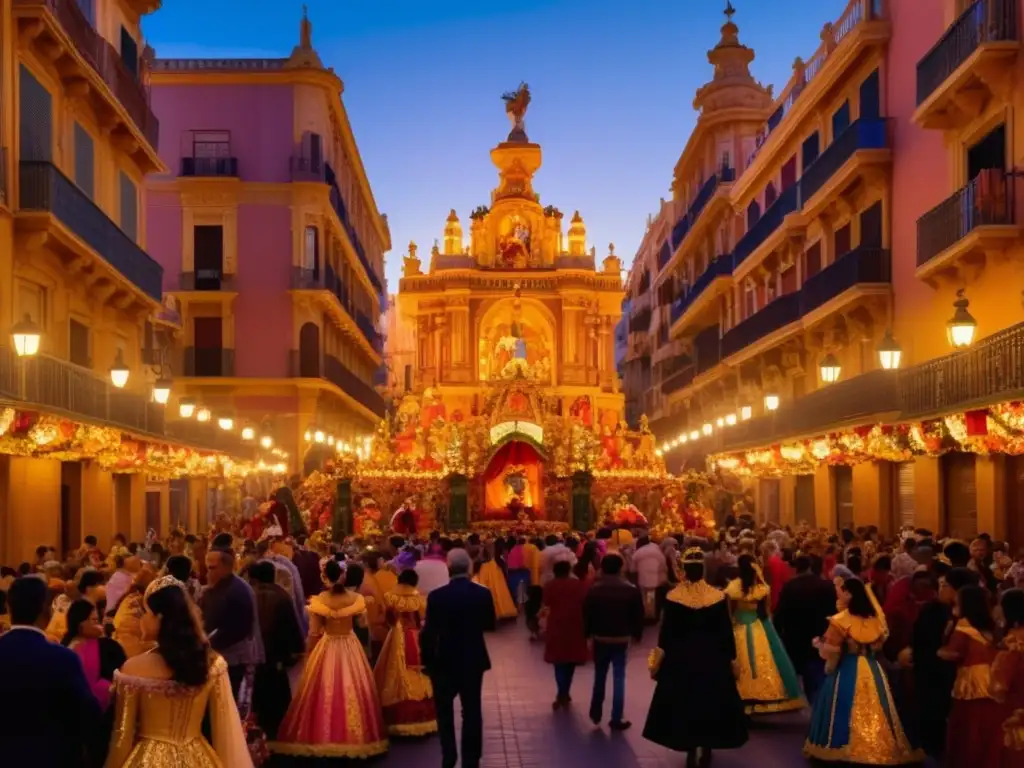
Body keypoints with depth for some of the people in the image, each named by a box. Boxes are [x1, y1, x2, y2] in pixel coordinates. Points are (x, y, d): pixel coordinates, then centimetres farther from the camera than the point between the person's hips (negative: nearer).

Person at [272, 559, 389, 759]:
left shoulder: (319, 601, -13)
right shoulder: (355, 598, -7)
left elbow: (314, 633, -8)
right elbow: (362, 621, 10)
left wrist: (309, 655, 5)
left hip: (327, 648, -2)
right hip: (351, 647, 2)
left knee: (325, 693, 6)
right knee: (352, 692, 11)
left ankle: (323, 736, 11)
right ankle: (354, 735, 17)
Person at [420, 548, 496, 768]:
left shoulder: (437, 596, -17)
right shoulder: (483, 594, -9)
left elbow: (429, 631, -13)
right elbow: (490, 625, 4)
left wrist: (426, 657, 3)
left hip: (444, 660, -2)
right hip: (473, 659, 2)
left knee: (444, 710, 15)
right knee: (472, 710, 11)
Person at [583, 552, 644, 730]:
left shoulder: (594, 590, -5)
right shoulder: (631, 590, -5)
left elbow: (587, 614, -3)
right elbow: (638, 616, -2)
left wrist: (587, 633, 8)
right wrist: (637, 635, 10)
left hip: (600, 638, 1)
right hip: (621, 639, -1)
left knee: (600, 676, 17)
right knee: (619, 678, 2)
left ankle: (596, 713, 24)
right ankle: (616, 719, 1)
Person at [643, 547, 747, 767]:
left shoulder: (673, 597, -11)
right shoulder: (717, 597, -8)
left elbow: (666, 631, -6)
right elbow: (726, 631, -3)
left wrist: (658, 659, 3)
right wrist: (731, 657, 8)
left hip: (681, 657, -1)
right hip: (712, 657, 1)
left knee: (684, 703, 11)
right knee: (710, 702, 15)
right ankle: (706, 750, 19)